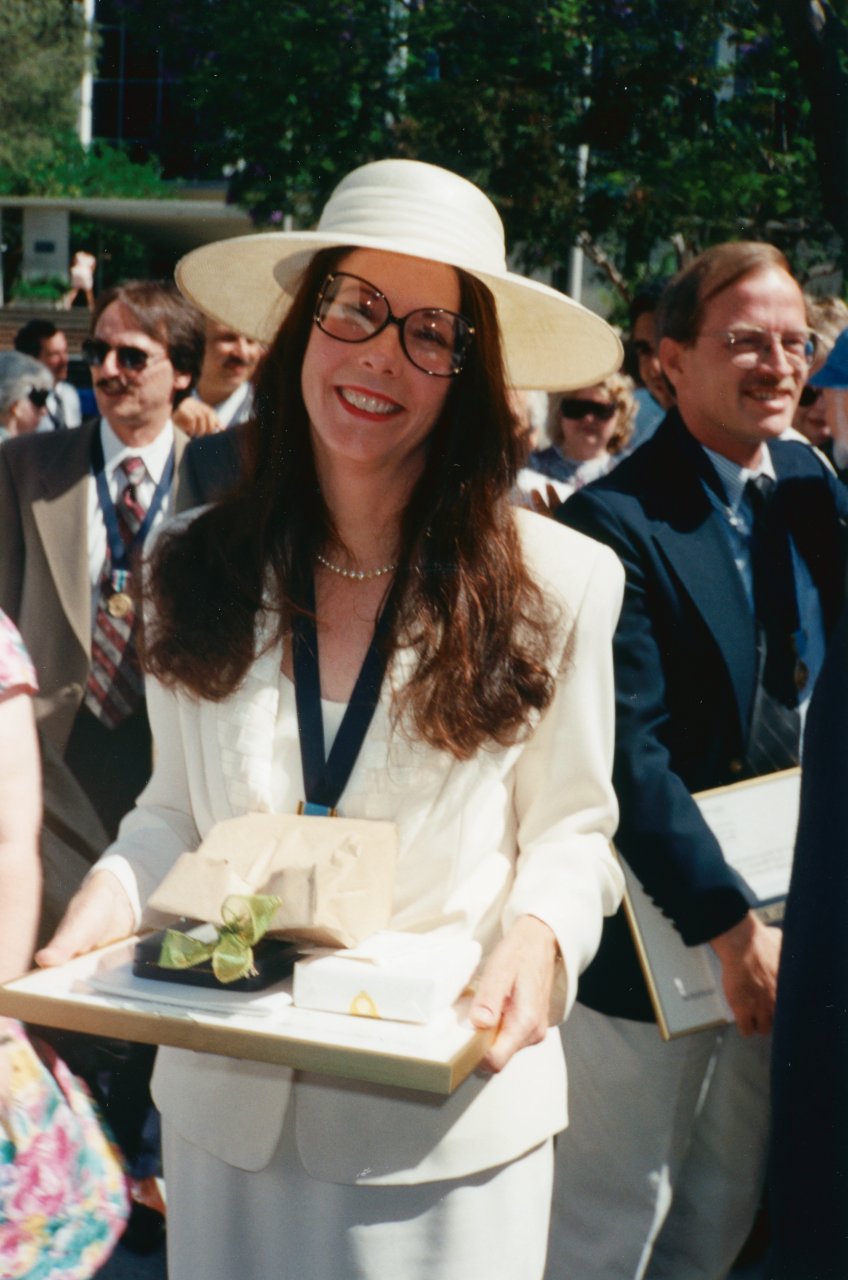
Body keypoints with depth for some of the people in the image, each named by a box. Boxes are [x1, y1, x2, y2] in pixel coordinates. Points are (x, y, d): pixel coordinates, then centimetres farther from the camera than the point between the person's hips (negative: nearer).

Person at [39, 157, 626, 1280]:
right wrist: (116, 892, -13)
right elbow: (178, 811, 7)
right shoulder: (199, 573, -1)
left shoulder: (559, 583, -8)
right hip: (225, 1105, 3)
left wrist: (538, 936, -21)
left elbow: (570, 829, -1)